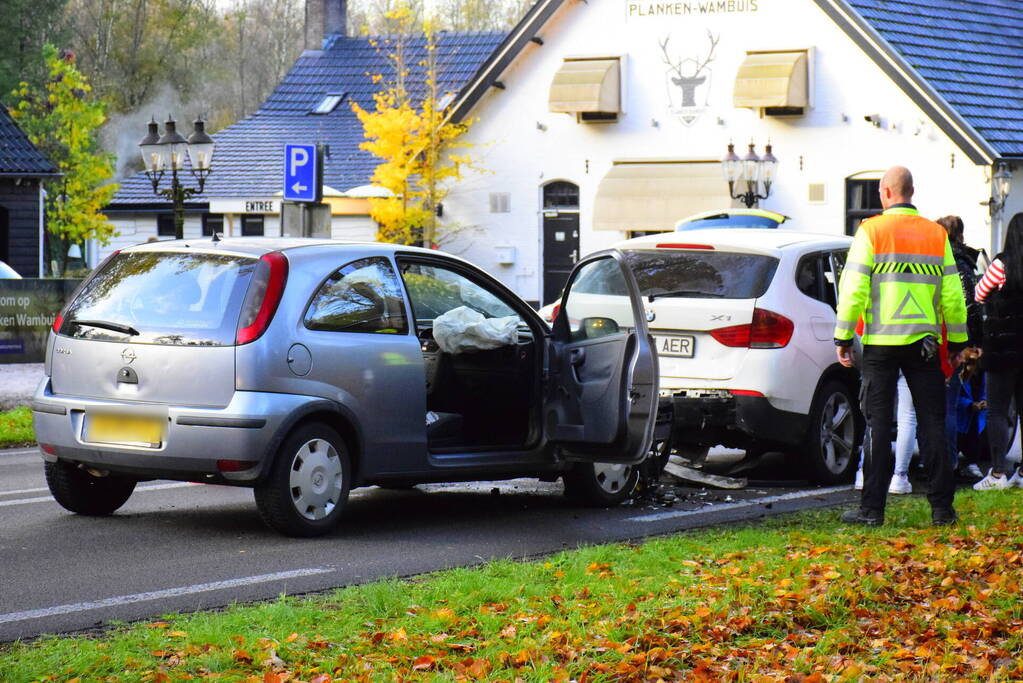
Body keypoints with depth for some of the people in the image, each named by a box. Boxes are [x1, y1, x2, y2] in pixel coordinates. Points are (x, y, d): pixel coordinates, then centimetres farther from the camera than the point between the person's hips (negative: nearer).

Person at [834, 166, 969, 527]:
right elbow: (952, 294, 7)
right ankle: (942, 507, 7)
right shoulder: (937, 235, 6)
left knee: (878, 425, 2)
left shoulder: (871, 231, -4)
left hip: (881, 342, -2)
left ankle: (872, 508, 1)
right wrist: (957, 342, 15)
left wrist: (843, 337, -1)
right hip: (924, 344, 2)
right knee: (932, 424, 7)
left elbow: (853, 289, -8)